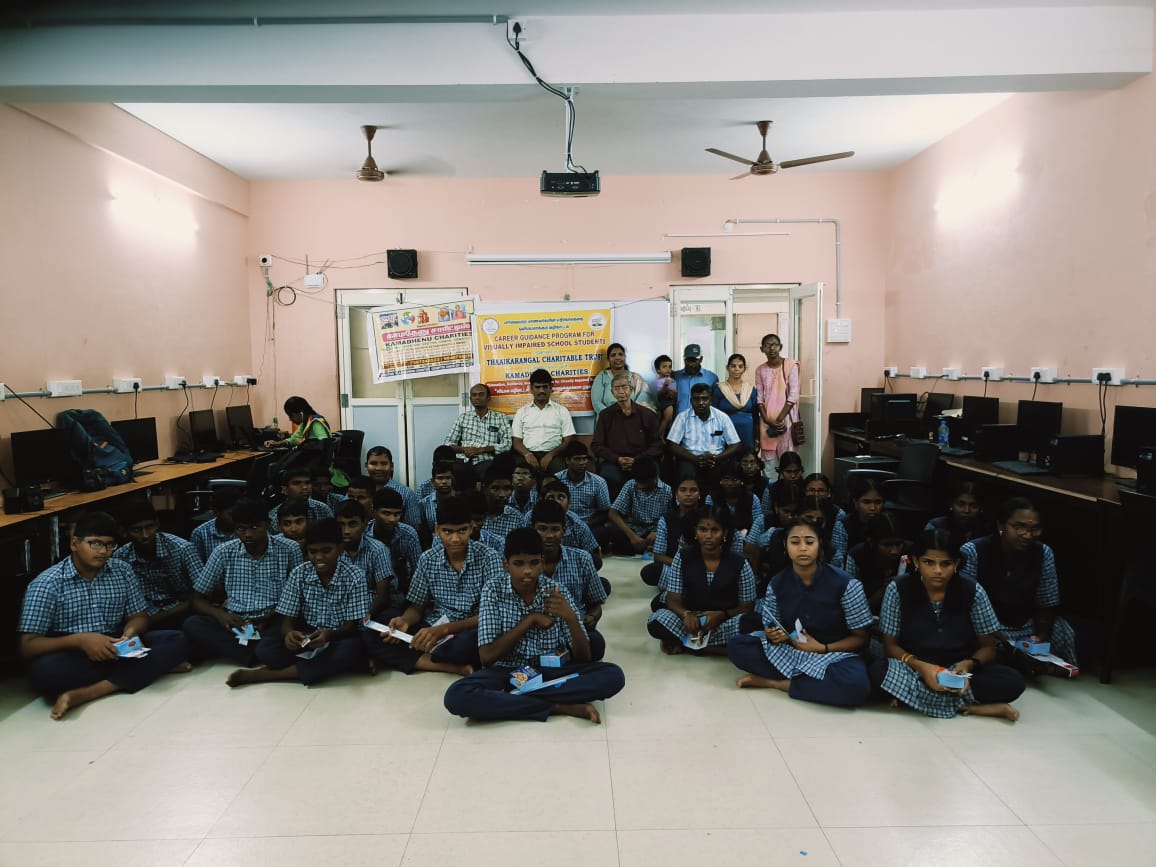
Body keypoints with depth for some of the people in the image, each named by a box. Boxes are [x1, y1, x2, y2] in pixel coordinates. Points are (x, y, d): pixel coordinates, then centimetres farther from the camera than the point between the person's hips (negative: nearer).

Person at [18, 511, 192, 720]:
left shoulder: (122, 571, 3)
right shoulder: (46, 584, -8)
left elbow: (139, 617, 9)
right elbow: (28, 646, -12)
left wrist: (131, 631, -16)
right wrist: (79, 640, -28)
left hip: (114, 650, 3)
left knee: (176, 641, -19)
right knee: (43, 671, -38)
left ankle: (83, 694, -27)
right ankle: (154, 666, -22)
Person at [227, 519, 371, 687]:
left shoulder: (355, 577, -15)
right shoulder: (298, 574, -6)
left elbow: (352, 626, -15)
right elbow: (287, 618, -5)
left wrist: (329, 635, -37)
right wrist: (289, 633, -30)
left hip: (340, 637, -2)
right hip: (306, 634, 2)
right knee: (265, 649, -23)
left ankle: (264, 674, -25)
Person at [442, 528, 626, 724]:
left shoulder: (556, 592, -5)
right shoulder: (493, 591, -8)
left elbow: (583, 658, -5)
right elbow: (487, 656, -13)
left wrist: (571, 618, -23)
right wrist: (530, 619, -16)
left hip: (551, 672, 1)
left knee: (613, 675, -24)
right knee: (456, 696, -31)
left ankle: (510, 698, -22)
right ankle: (560, 707, -25)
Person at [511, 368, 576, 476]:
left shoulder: (562, 410, 14)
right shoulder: (522, 412, 17)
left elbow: (568, 440, 6)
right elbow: (516, 441, 11)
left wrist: (551, 455, -12)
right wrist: (528, 454, -12)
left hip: (553, 455, 0)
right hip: (529, 454, 1)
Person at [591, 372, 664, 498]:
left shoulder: (647, 415, 9)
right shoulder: (605, 415, 10)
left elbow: (657, 444, 8)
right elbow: (596, 445, 7)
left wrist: (637, 460, -8)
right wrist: (617, 459, -9)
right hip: (613, 462, 0)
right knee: (610, 477, -33)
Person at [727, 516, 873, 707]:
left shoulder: (845, 584, -14)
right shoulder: (777, 584, -5)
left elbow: (861, 637, -7)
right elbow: (771, 629, 4)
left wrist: (822, 648, -19)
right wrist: (772, 635, -20)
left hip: (833, 653, -3)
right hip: (787, 650, 3)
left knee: (856, 686, -37)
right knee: (736, 647, -17)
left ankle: (776, 682, -18)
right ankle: (811, 680, -15)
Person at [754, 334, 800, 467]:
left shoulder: (791, 366, -5)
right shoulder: (760, 369, 6)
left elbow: (793, 396, -9)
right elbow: (759, 397, 5)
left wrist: (780, 419, -12)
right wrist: (767, 420, -7)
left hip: (786, 418, -3)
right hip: (767, 420, 3)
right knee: (768, 457, 5)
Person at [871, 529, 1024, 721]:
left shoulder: (973, 592, -6)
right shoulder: (898, 589, -9)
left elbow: (988, 646, 0)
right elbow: (891, 645, -5)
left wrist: (968, 665, -22)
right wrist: (920, 667, -25)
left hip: (960, 670, 1)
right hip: (914, 669, 0)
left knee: (1012, 680, -26)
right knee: (878, 670, -34)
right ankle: (968, 706, -24)